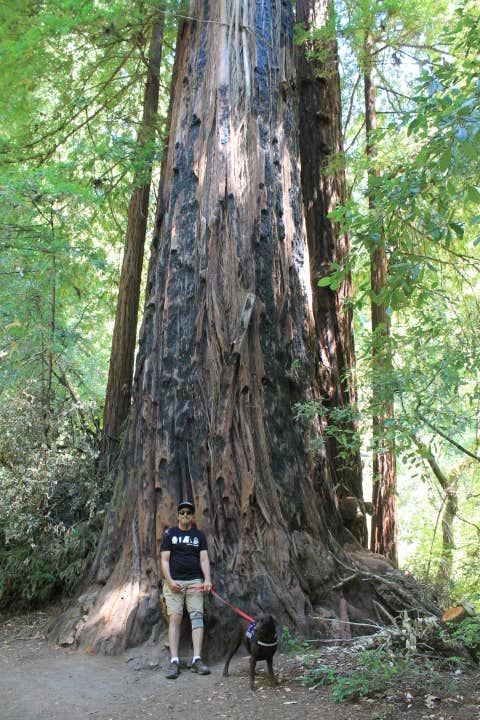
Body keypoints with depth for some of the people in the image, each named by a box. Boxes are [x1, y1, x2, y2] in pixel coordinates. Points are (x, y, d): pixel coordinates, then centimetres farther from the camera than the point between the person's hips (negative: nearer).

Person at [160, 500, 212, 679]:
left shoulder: (199, 535, 13)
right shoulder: (169, 534, 9)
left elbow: (204, 559, 6)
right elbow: (164, 560, 3)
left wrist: (207, 579, -9)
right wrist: (169, 581, -10)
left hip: (195, 581, 1)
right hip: (174, 582, -1)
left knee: (197, 616, -10)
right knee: (174, 618, -9)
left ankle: (197, 660, -12)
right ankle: (174, 661, -11)